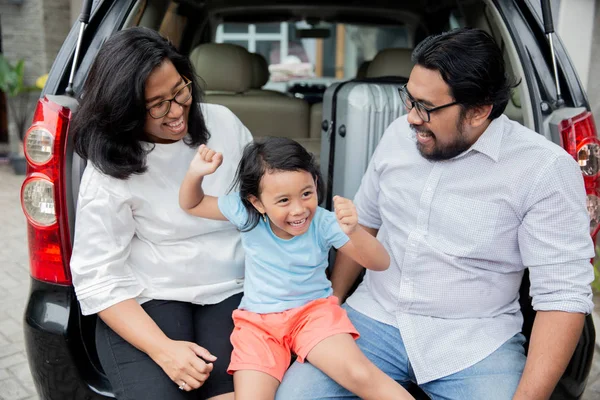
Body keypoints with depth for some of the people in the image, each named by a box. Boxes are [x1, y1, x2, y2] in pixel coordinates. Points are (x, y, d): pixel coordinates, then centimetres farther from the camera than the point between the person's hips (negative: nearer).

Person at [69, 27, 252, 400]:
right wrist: (163, 349, -20)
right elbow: (99, 278, -9)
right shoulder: (109, 172, -8)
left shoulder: (223, 122, 2)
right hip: (146, 300, -1)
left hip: (232, 292, 2)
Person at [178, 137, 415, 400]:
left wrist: (353, 230, -38)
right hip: (257, 320, 2)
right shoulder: (246, 214, -11)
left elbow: (381, 264, -18)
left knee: (360, 375, -24)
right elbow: (191, 204, 3)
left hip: (314, 310, -1)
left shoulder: (323, 223, -15)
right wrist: (196, 174, -18)